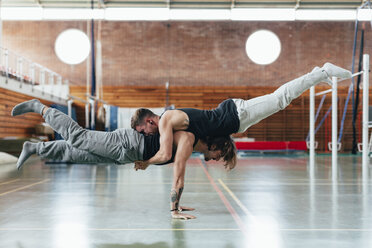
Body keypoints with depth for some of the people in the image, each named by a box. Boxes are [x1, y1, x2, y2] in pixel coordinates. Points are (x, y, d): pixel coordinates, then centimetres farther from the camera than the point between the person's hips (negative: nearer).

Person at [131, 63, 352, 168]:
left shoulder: (165, 121, -17)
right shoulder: (171, 116, 10)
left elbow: (166, 155, -26)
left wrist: (146, 163, -10)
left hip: (234, 116, -7)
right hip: (229, 110, 7)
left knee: (280, 99, -1)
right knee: (278, 98, 16)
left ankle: (324, 72, 7)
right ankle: (321, 73, 25)